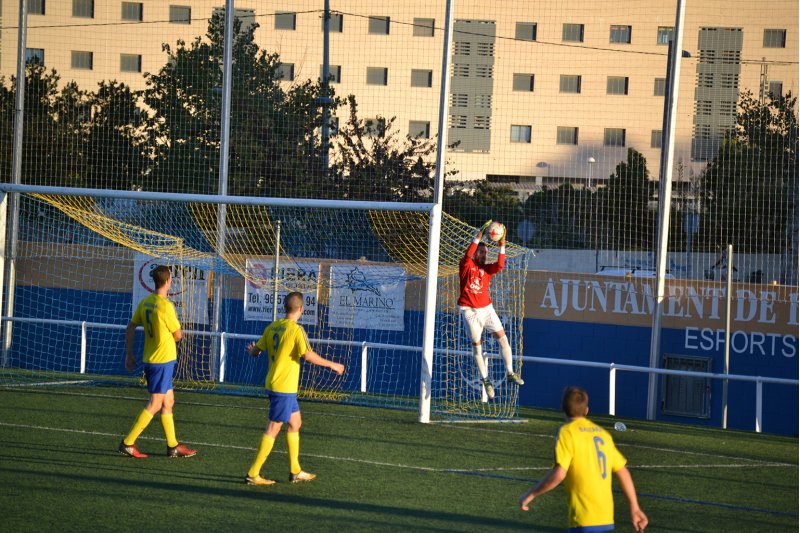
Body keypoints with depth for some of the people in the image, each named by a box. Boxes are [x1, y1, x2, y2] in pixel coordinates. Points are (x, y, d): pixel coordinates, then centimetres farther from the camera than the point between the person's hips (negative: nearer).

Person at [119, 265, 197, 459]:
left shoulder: (144, 303, 5)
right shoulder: (166, 306, -18)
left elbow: (130, 329, 10)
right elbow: (177, 335, -11)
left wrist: (129, 355, 16)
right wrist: (179, 333, 12)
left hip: (150, 359, 8)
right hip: (163, 360, -8)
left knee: (168, 402, 16)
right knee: (155, 404, -3)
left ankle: (173, 446, 21)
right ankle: (128, 443, -4)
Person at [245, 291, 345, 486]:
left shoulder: (272, 327, 7)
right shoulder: (296, 330, -15)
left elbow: (256, 351, 12)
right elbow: (309, 356, -22)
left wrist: (252, 350, 37)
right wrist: (332, 365, -9)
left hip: (273, 384, 8)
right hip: (284, 387, -8)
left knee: (295, 423, 18)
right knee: (274, 428, -4)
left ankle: (295, 471, 23)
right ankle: (253, 474, -3)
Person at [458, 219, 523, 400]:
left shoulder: (487, 269, 5)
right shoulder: (466, 266, -4)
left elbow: (500, 265, -13)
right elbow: (468, 254, -24)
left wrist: (502, 247, -21)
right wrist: (479, 236, -27)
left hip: (486, 308, 4)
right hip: (470, 311, -3)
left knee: (502, 338, -6)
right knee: (476, 345, 1)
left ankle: (510, 373, 4)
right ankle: (485, 380, 12)